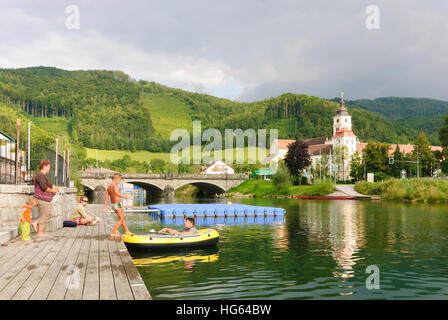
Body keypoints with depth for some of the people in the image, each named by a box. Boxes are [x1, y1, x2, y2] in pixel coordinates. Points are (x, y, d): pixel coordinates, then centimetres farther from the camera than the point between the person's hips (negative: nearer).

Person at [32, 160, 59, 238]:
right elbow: (44, 188, -25)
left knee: (49, 213, 17)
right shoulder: (40, 175, -17)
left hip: (46, 199, 10)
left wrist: (53, 188, 8)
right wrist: (53, 191, -13)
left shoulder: (43, 175, 15)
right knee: (44, 216, -1)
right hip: (42, 199, -10)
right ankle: (40, 232, 8)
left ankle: (35, 223, 17)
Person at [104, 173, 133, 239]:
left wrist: (105, 206, 10)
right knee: (121, 219, 0)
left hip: (112, 204, 9)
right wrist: (124, 196, -47)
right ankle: (113, 233, -6)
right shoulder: (115, 186, -18)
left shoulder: (108, 187, 7)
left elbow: (106, 197, 7)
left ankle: (127, 231, 32)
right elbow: (116, 193, -39)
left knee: (122, 218, 21)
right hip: (117, 204, -9)